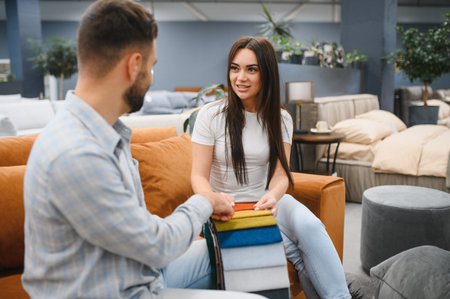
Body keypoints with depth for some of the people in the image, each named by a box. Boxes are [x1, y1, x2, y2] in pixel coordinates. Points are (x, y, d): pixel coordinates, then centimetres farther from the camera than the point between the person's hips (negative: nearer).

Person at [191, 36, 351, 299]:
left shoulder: (280, 119, 3)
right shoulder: (211, 115, -7)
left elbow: (280, 174, -5)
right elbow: (199, 175, -9)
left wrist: (273, 196, -30)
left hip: (267, 200, 3)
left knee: (310, 227, -30)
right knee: (294, 249, -28)